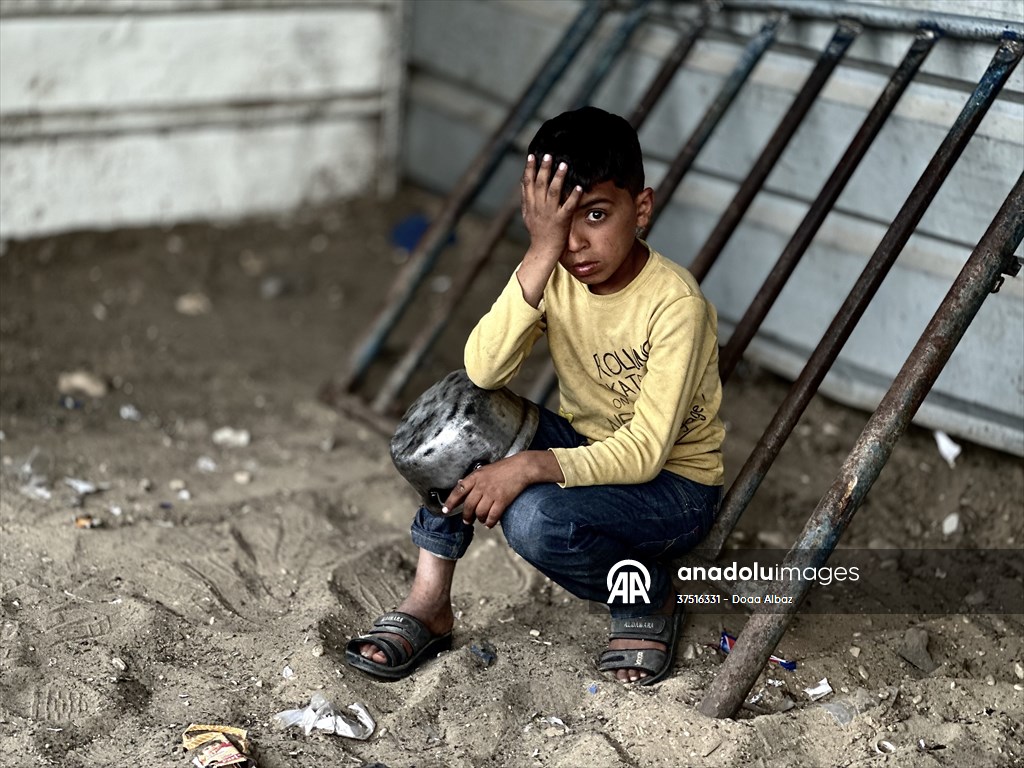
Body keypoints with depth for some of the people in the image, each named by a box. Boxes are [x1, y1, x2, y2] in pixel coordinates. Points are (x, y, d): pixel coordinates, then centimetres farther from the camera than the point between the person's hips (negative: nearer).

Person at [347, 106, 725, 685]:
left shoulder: (676, 305, -25)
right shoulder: (554, 276, -10)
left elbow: (645, 451, -27)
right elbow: (484, 372, -27)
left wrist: (528, 467, -36)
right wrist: (542, 253, -34)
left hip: (674, 483, -5)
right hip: (582, 451, 5)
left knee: (534, 518, -33)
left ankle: (648, 595, -2)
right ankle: (429, 605, -9)